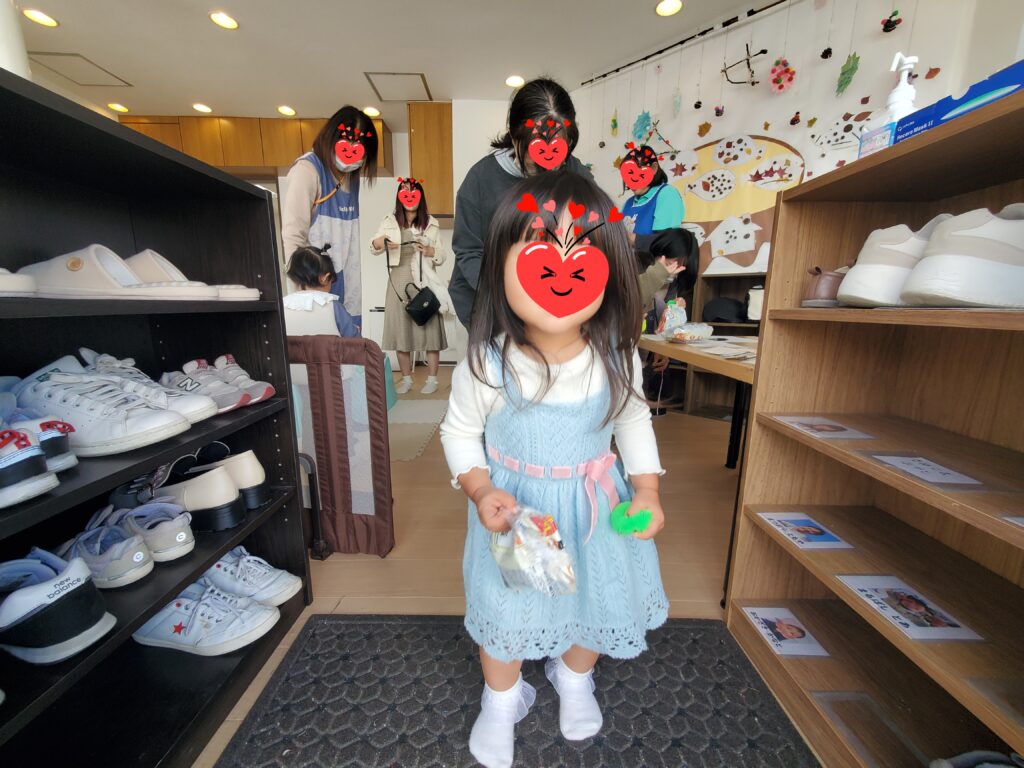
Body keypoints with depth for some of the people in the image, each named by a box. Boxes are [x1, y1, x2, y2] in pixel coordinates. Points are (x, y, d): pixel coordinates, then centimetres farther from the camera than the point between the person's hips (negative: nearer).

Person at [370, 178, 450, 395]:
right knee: (400, 329, 5)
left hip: (424, 283, -2)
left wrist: (430, 252, -17)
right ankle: (406, 379, 18)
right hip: (399, 283, 2)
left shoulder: (431, 224, 4)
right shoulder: (389, 222, 8)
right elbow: (372, 248, 12)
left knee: (429, 328, -2)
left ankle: (432, 379, 10)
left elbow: (442, 257, 4)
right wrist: (379, 242, -10)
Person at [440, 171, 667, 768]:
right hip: (514, 509, -2)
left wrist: (647, 491, -7)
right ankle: (502, 700, 54)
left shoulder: (618, 360, -16)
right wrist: (480, 490, -21)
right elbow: (460, 432, -7)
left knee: (594, 600, 23)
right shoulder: (485, 366, -23)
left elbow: (634, 423, 1)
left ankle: (574, 680, 60)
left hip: (596, 508, 3)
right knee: (504, 609, 17)